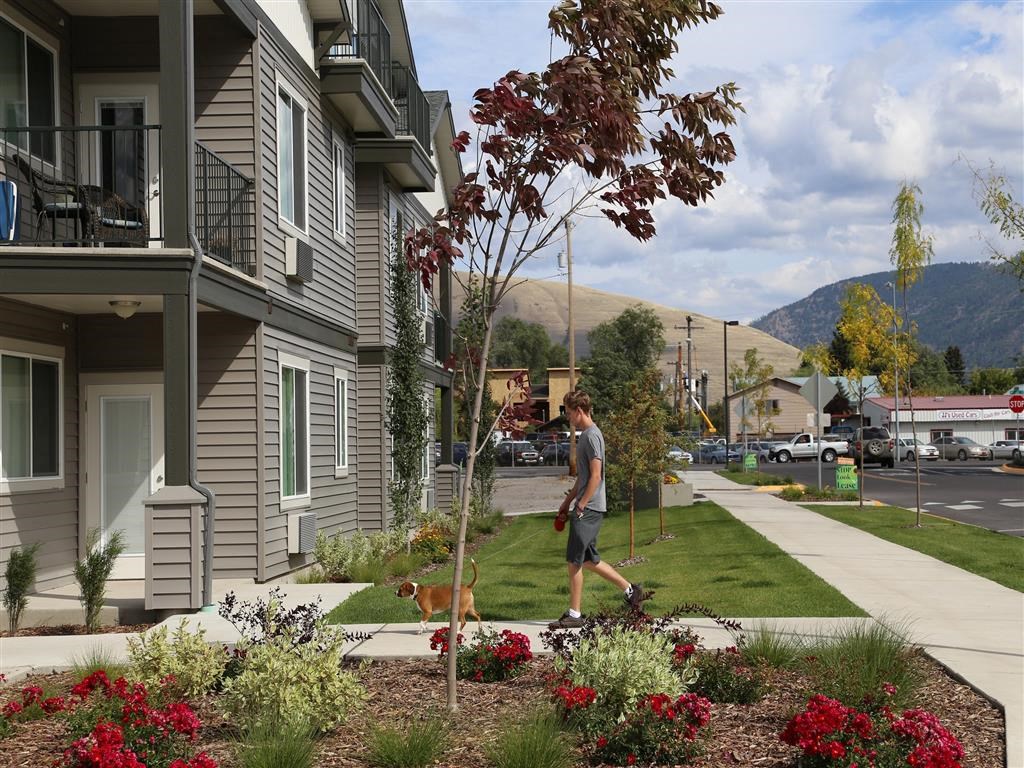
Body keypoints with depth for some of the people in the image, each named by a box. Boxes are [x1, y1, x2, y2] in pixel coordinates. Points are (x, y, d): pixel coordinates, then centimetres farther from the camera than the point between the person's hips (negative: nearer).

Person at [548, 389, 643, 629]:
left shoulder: (592, 435, -14)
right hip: (587, 508, 10)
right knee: (589, 559, 15)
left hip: (589, 510, -10)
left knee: (574, 561, -5)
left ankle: (574, 615, 1)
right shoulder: (585, 434, 17)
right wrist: (567, 502, 25)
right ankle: (630, 590, 22)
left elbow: (595, 476, -19)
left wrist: (581, 506, -18)